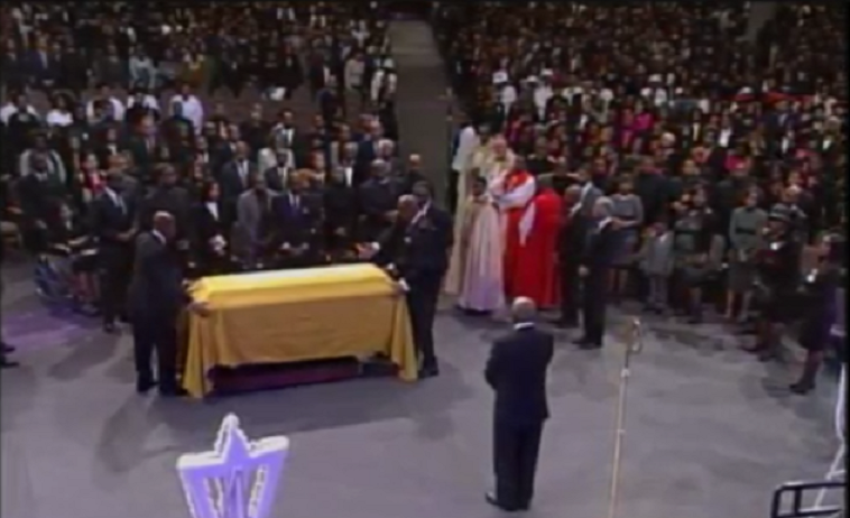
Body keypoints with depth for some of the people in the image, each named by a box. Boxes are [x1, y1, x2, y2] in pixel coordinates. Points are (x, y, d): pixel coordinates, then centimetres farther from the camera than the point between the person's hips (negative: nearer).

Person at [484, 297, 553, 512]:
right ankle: (524, 498, 33)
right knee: (528, 456, 19)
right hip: (536, 407, 4)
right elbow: (543, 365, 3)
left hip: (509, 408, -4)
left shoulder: (504, 343, -25)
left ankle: (507, 498, 30)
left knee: (506, 456, 16)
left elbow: (490, 374, -11)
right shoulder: (546, 340, -12)